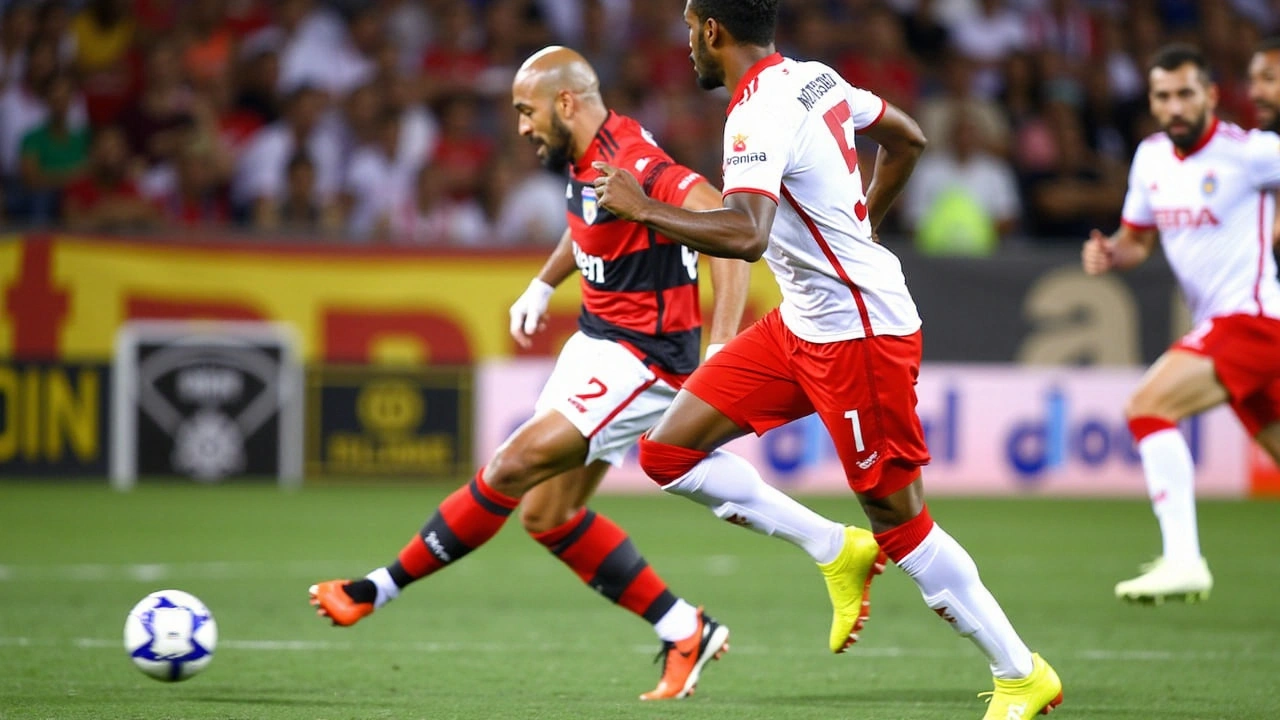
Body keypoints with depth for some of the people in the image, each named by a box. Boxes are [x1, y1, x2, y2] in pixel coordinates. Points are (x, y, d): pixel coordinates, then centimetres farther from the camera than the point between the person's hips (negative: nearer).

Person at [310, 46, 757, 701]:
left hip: (641, 359, -10)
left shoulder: (632, 166, -24)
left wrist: (721, 346, -39)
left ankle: (381, 589, -5)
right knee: (546, 512, 8)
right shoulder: (584, 161, 6)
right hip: (596, 344, 10)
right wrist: (541, 287, 22)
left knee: (511, 469, -16)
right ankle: (684, 632, 14)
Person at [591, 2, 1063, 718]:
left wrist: (644, 209, -26)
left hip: (859, 330, -9)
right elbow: (908, 138, 22)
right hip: (803, 322, 9)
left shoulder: (759, 114, -22)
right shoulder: (816, 79, 6)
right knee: (669, 452, 5)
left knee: (897, 519, -2)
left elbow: (747, 235, -36)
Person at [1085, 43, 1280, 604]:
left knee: (1148, 407, -20)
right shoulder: (1151, 157, 9)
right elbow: (1138, 240, 19)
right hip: (1218, 325, 8)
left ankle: (1183, 560, -22)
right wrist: (1109, 255, -2)